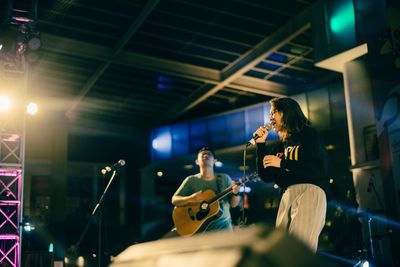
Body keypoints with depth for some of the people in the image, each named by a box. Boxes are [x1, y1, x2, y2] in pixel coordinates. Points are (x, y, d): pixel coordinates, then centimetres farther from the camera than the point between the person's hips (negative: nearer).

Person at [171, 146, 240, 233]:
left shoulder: (225, 178, 7)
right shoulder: (191, 180, 2)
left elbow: (233, 204, 9)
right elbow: (174, 200, -1)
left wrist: (235, 194, -12)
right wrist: (191, 199, -18)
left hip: (224, 226, 2)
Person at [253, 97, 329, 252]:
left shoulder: (308, 134, 5)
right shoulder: (278, 146, 23)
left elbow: (320, 169, -8)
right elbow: (266, 177, 18)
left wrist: (282, 163, -9)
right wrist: (261, 145, 13)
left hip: (310, 190, -6)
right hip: (287, 195, 7)